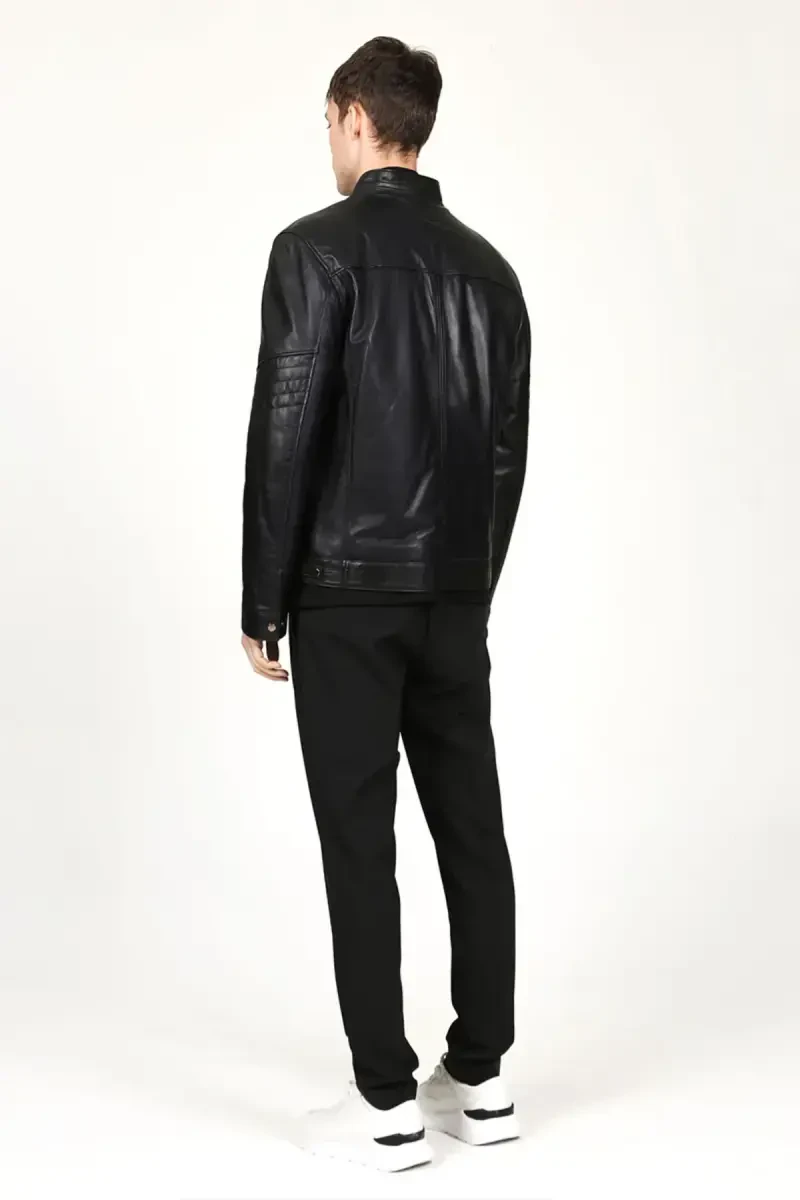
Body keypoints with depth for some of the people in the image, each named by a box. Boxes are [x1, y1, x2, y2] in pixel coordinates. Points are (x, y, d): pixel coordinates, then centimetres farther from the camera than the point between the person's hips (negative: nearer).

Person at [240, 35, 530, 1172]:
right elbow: (509, 450, 12)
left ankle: (389, 1103, 6)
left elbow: (286, 436, -13)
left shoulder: (318, 247, -9)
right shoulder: (488, 266, 11)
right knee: (473, 830, 10)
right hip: (454, 597, 6)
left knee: (360, 845, 0)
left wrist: (262, 606, -6)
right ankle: (481, 1078, 20)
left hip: (346, 596, -6)